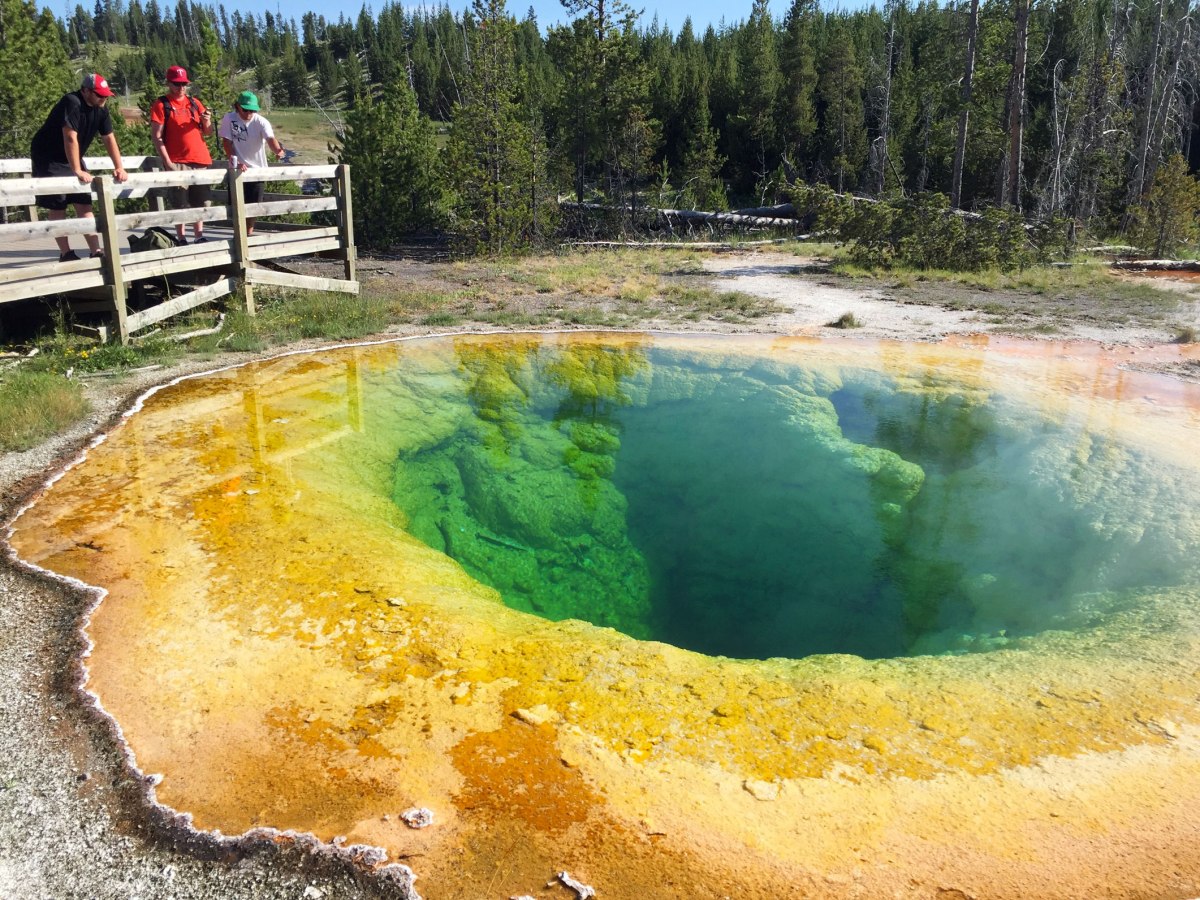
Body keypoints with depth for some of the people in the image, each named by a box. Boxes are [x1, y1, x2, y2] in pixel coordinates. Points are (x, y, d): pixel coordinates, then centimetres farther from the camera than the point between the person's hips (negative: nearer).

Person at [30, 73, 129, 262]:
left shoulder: (100, 109, 0)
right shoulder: (71, 103, -24)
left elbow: (109, 138, 2)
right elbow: (71, 138, -30)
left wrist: (119, 167, -6)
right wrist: (77, 171, -33)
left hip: (72, 159, 8)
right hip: (48, 159, -8)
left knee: (84, 204, 1)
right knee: (56, 207, -5)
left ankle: (96, 251, -1)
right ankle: (65, 254, -3)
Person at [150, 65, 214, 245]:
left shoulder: (194, 103, 14)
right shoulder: (161, 105, 0)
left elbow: (207, 133, 19)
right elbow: (157, 137, -5)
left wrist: (207, 121, -4)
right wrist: (168, 163, -13)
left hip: (200, 160, 5)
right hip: (178, 163, -5)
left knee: (202, 202, 6)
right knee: (180, 204, -3)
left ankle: (199, 237, 14)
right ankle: (181, 239, 3)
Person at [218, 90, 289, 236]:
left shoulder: (261, 122, -12)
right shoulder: (229, 119, -9)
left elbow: (270, 139, -29)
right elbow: (227, 143, -8)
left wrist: (278, 150, -50)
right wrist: (236, 162, -19)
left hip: (257, 169, 0)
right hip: (237, 169, 0)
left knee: (252, 205, 7)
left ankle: (249, 235, 23)